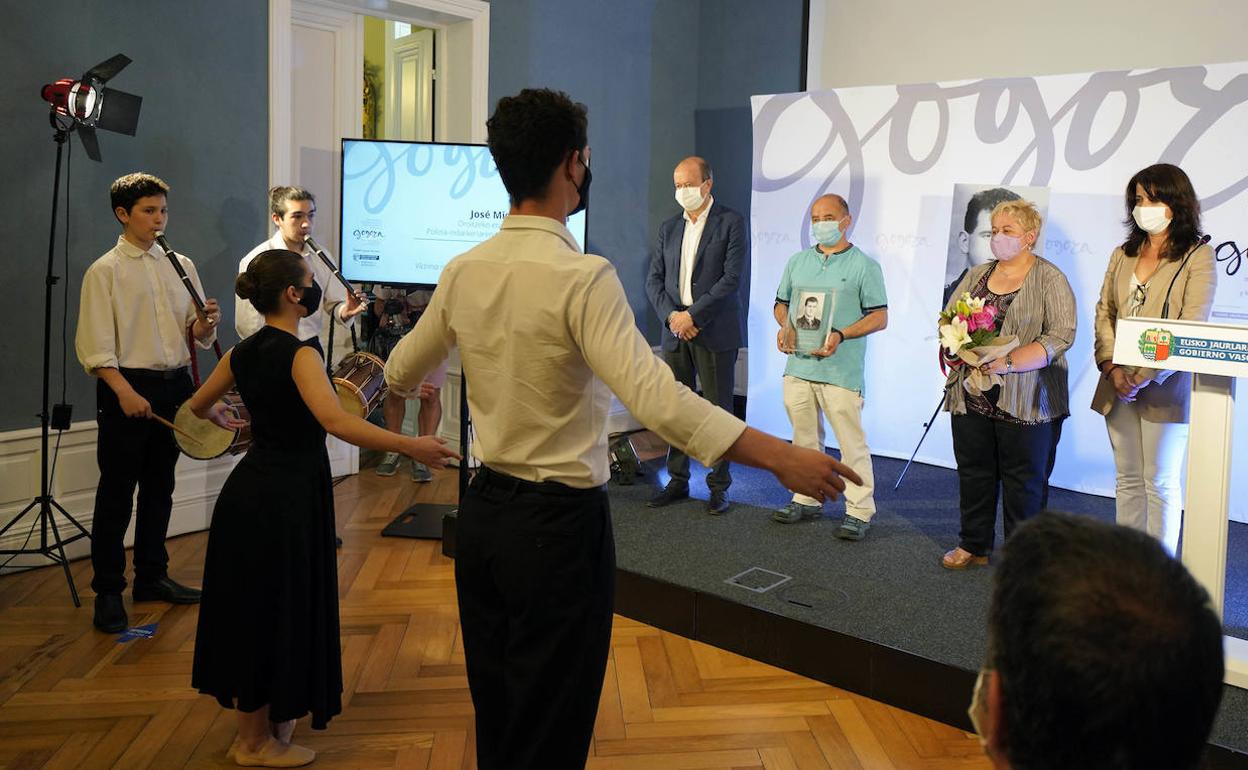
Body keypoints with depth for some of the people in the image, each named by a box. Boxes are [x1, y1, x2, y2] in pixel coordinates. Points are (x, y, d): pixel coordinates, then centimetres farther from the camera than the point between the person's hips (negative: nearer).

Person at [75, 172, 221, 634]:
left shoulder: (181, 265, 9)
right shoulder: (104, 272, -5)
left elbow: (195, 336, 11)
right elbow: (94, 346, -11)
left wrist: (206, 325, -12)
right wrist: (125, 391, -22)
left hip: (174, 386, 5)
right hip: (126, 388, -5)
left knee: (159, 487, 14)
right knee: (116, 492, 1)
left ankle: (152, 577, 27)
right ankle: (108, 591, 12)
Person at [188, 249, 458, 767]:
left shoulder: (243, 352, 6)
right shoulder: (300, 354, -18)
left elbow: (198, 405, 22)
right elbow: (336, 422, -33)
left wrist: (222, 417, 45)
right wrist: (411, 446, -34)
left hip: (249, 491, 8)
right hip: (287, 497, -8)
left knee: (251, 608, 18)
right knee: (277, 611, 5)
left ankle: (260, 720, 36)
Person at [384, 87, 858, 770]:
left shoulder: (463, 271, 1)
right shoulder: (581, 277, -20)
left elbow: (400, 372, 17)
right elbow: (656, 400, -31)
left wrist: (398, 378, 41)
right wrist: (781, 457, -29)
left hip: (481, 515, 7)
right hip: (558, 525, -7)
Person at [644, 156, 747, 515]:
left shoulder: (731, 223, -2)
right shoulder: (668, 228, 13)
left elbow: (731, 278, -11)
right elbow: (654, 279, 10)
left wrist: (692, 315, -14)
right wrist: (671, 315, -7)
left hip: (714, 332, -5)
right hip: (675, 332, 5)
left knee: (718, 410, 0)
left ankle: (719, 486, 9)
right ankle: (677, 481, 18)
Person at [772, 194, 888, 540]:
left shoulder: (864, 265, -1)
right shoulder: (797, 261, 14)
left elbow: (879, 317, -4)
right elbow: (781, 302, 21)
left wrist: (841, 335, -18)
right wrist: (784, 326, -2)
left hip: (842, 370, -5)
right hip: (798, 366, 5)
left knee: (851, 442, -3)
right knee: (804, 438, 14)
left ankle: (859, 510, 5)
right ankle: (808, 499, 27)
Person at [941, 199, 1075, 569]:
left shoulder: (1049, 279, -2)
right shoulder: (976, 275, 14)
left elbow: (1061, 335, -13)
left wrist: (1008, 362, -21)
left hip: (1027, 400, -5)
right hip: (971, 396, 5)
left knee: (1024, 481, 3)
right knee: (973, 473, 12)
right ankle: (974, 545, 25)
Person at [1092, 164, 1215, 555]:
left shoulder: (1198, 257, -6)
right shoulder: (1123, 255, 13)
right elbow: (1104, 313, 8)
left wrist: (1145, 376, -19)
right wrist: (1112, 368, -6)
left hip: (1164, 387, -6)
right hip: (1118, 386, 6)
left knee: (1160, 482, 0)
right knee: (1128, 479, 12)